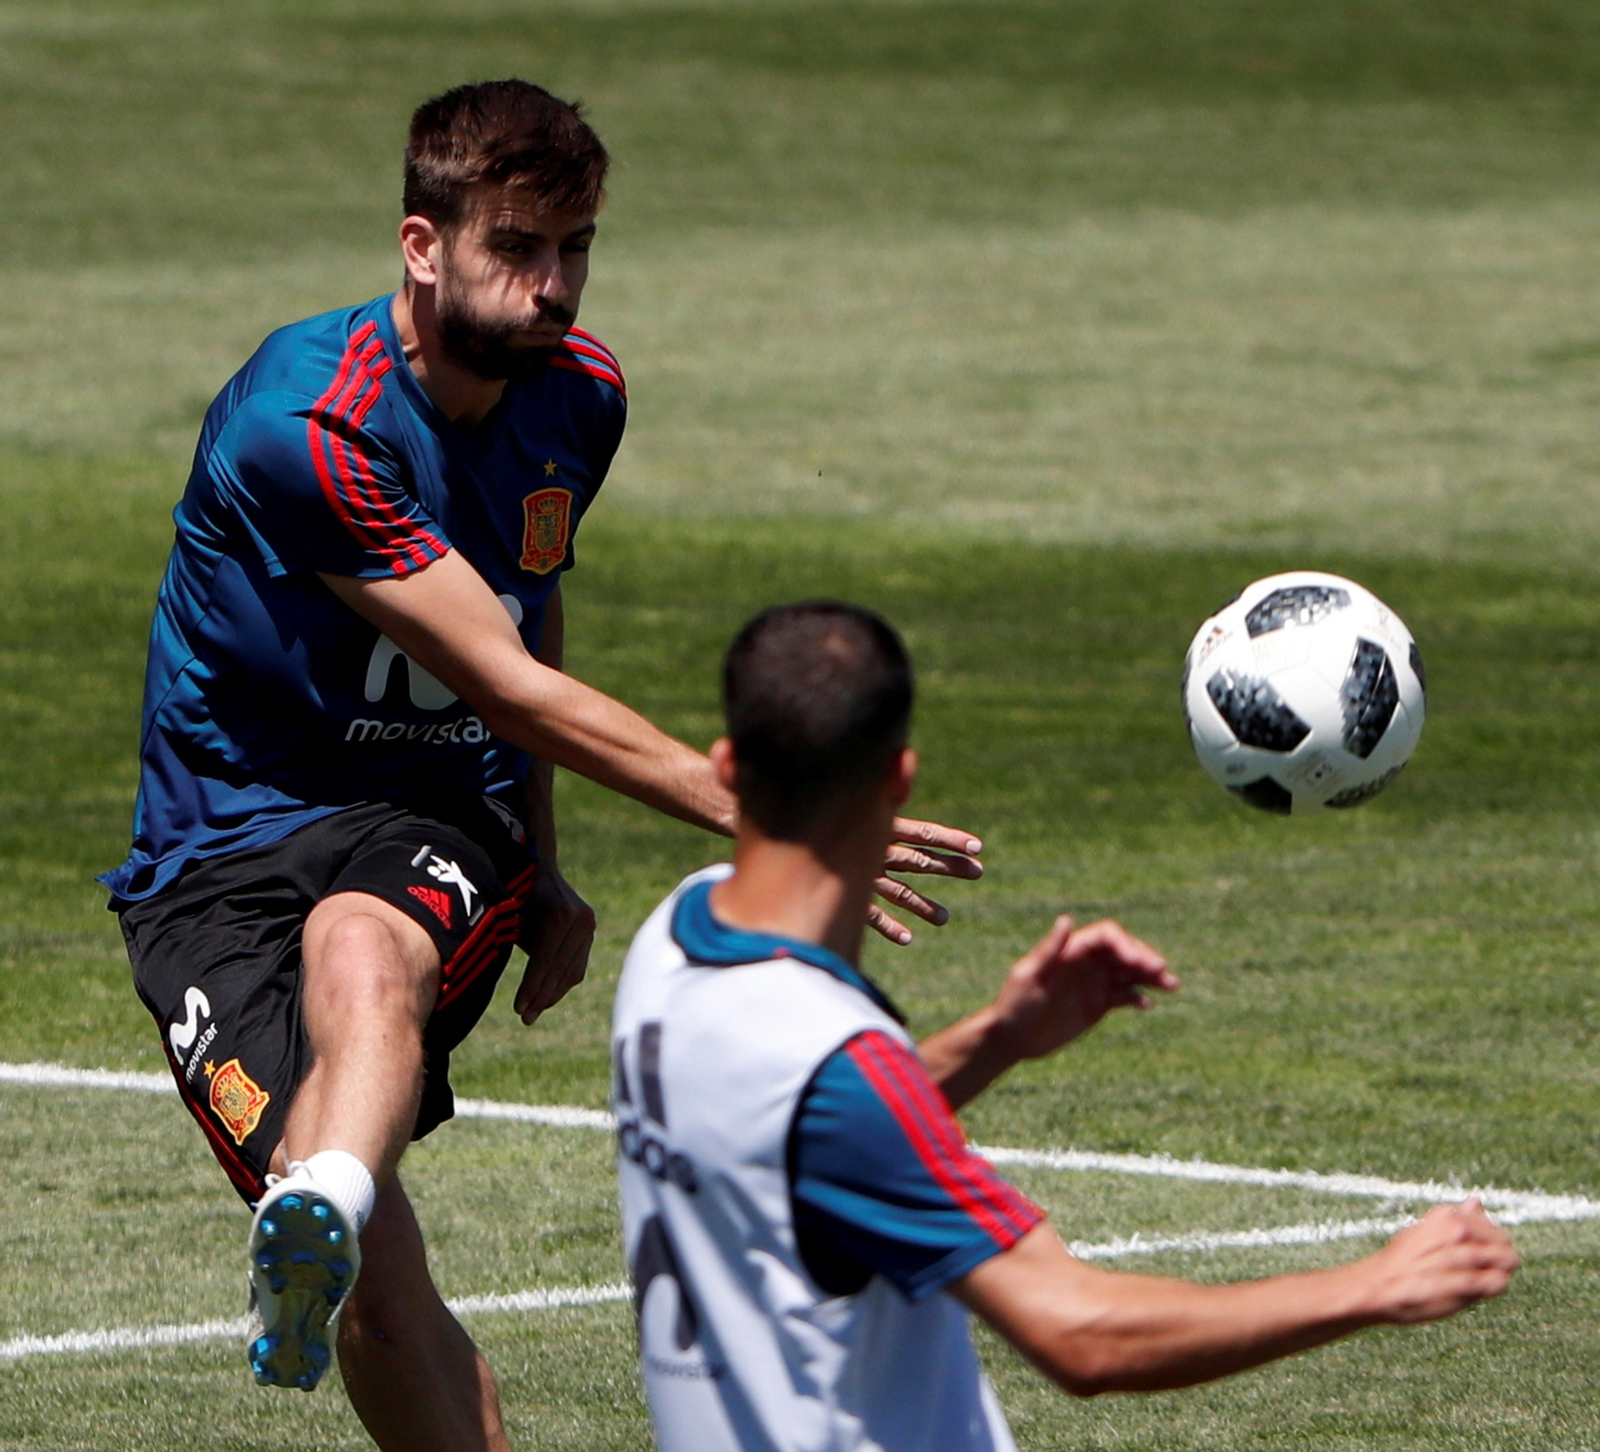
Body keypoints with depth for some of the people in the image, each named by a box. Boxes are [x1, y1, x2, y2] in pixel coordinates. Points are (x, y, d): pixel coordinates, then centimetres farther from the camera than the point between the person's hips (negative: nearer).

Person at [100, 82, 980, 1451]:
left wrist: (542, 870, 23)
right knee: (377, 1289, -25)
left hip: (433, 830, 3)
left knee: (359, 949, -37)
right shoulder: (302, 423, -19)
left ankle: (318, 1226, -67)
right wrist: (761, 815, -20)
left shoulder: (578, 393, 6)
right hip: (222, 858, -3)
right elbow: (506, 685, -19)